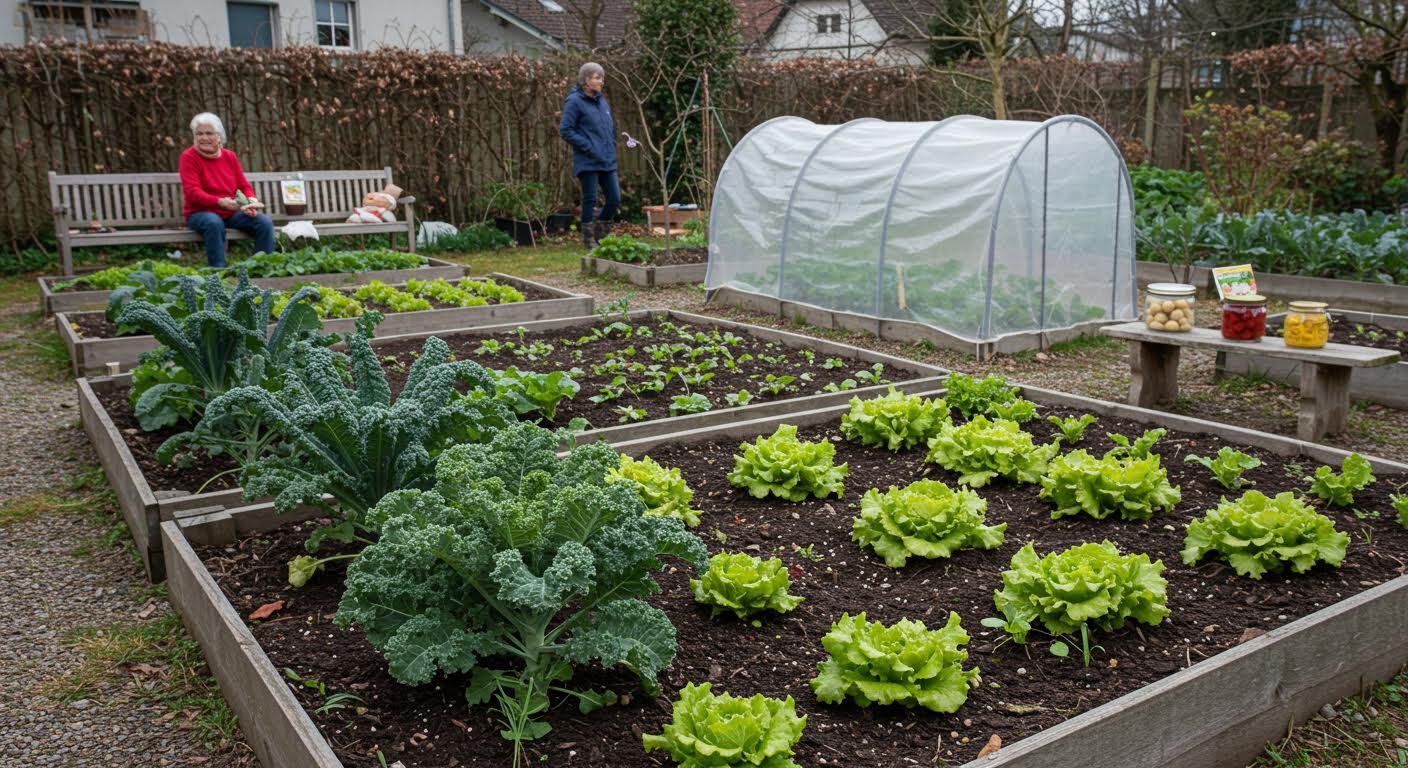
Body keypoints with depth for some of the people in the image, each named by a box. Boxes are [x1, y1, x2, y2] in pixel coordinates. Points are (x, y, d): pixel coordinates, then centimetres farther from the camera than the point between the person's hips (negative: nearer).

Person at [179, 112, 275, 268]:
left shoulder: (229, 156, 9)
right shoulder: (189, 157, -5)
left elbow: (244, 185, 11)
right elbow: (193, 193, -14)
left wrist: (252, 201, -12)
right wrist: (220, 202, -29)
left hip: (231, 213, 4)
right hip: (200, 212, -4)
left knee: (265, 222, -17)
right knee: (214, 223, -38)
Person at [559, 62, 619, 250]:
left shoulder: (602, 100, 14)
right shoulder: (574, 101, -8)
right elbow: (566, 130, -12)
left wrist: (611, 148, 12)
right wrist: (588, 147, -16)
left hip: (608, 161, 7)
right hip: (588, 162, -7)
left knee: (614, 199, 6)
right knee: (590, 199, -1)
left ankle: (602, 234, 25)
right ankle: (589, 240, 12)